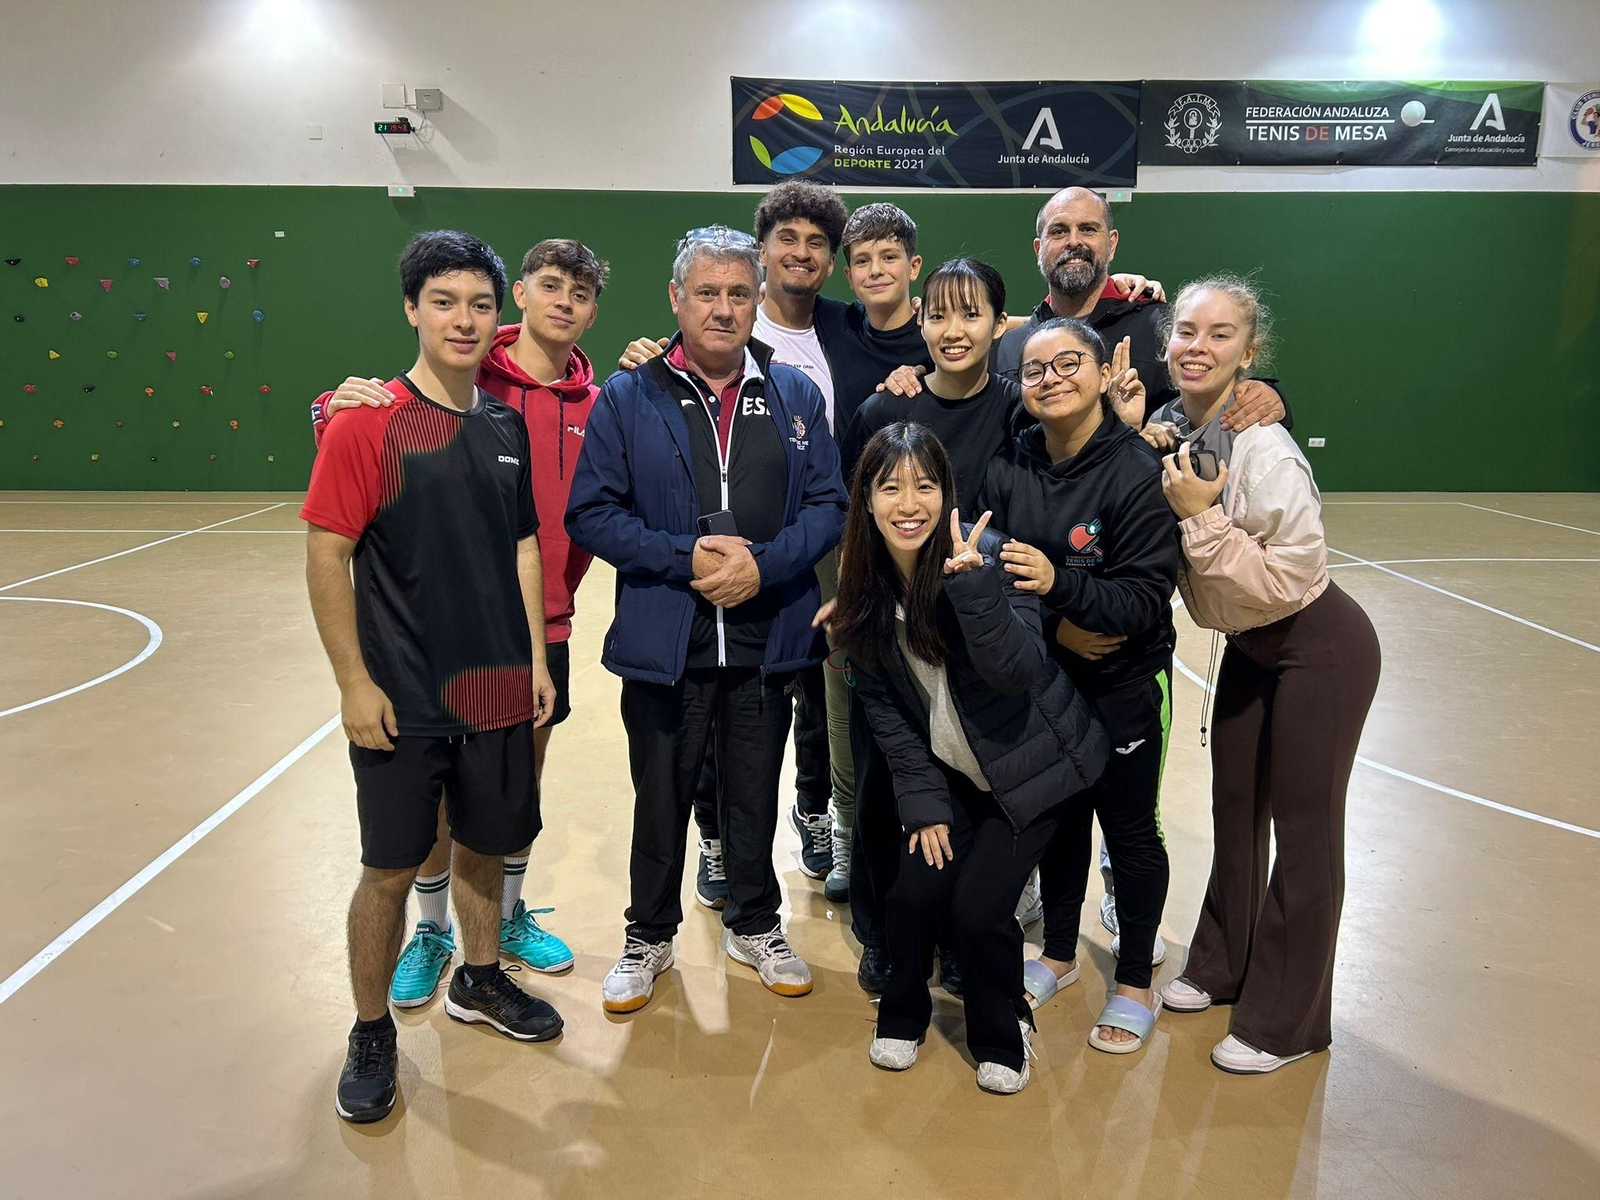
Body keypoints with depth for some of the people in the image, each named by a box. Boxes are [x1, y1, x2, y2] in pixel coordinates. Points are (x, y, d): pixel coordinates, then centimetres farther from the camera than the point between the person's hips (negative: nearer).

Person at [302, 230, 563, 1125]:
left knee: (487, 844, 18)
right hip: (402, 700, -5)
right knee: (391, 868, 6)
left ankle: (480, 981, 41)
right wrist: (354, 681, -12)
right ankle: (372, 1033, 26)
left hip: (498, 690, 5)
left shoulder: (507, 424, 6)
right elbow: (327, 555, -10)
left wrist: (537, 661, 9)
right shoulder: (367, 423, -10)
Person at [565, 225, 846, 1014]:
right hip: (663, 643, -1)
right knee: (661, 798, 13)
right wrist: (686, 559, -17)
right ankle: (649, 938, 34)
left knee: (755, 794, 16)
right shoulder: (628, 396, -2)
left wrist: (761, 564, -16)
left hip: (767, 642, 2)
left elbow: (828, 505, 0)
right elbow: (591, 513, -6)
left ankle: (755, 926, 38)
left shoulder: (795, 396, 4)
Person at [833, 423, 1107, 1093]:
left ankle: (1003, 1036, 19)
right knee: (913, 894, -7)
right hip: (950, 772, 4)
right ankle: (902, 1017, 23)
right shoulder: (865, 581, -8)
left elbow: (1020, 672, -32)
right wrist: (923, 799, -5)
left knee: (977, 908, -10)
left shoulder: (986, 554, -23)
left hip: (1030, 764, -4)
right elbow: (881, 703, -2)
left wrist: (972, 583, -45)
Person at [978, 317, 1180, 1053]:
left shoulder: (1137, 473, -19)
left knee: (1129, 828, 10)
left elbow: (1146, 601, -23)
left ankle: (1136, 985, 30)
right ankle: (1059, 954, 38)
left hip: (1124, 688, -4)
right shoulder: (1008, 469, -5)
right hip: (1040, 682, 4)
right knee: (1057, 817, 17)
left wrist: (1058, 584, -35)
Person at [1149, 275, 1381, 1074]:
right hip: (1248, 645, 7)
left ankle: (1285, 1023, 22)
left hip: (1320, 649, -7)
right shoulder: (1168, 429, -5)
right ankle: (1222, 969, 39)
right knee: (1233, 811, 18)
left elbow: (1289, 577, -29)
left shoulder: (1265, 452, -28)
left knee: (1304, 827, 6)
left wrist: (1200, 516, -31)